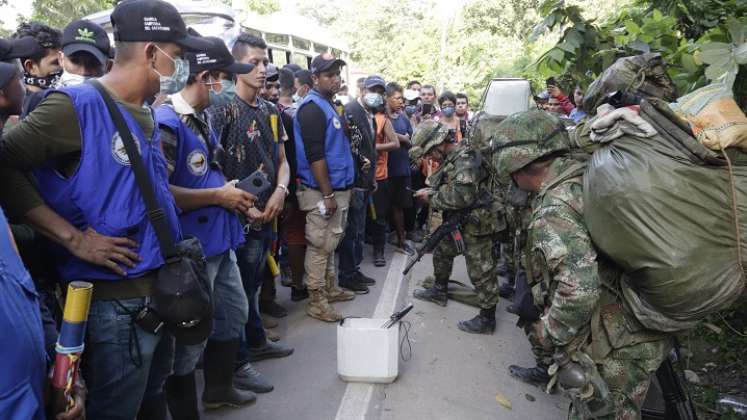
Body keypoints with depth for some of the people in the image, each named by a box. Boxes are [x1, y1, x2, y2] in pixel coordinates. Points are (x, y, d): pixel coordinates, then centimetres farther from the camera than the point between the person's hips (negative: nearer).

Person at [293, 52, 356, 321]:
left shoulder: (327, 104, 15)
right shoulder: (313, 108, -15)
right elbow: (314, 156, -22)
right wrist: (328, 194, -22)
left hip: (336, 188, 10)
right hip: (322, 192, -10)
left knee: (329, 245, 18)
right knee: (320, 246, -1)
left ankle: (330, 289, 31)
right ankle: (316, 302, 9)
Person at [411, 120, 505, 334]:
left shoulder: (466, 159, -23)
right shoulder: (451, 158, 9)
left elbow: (461, 196, -31)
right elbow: (447, 189, 16)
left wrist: (431, 196, -18)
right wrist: (429, 193, -4)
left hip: (479, 226, -10)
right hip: (459, 222, 10)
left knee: (480, 271, 0)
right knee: (441, 251, 24)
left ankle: (487, 319, 13)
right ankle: (439, 291, 44)